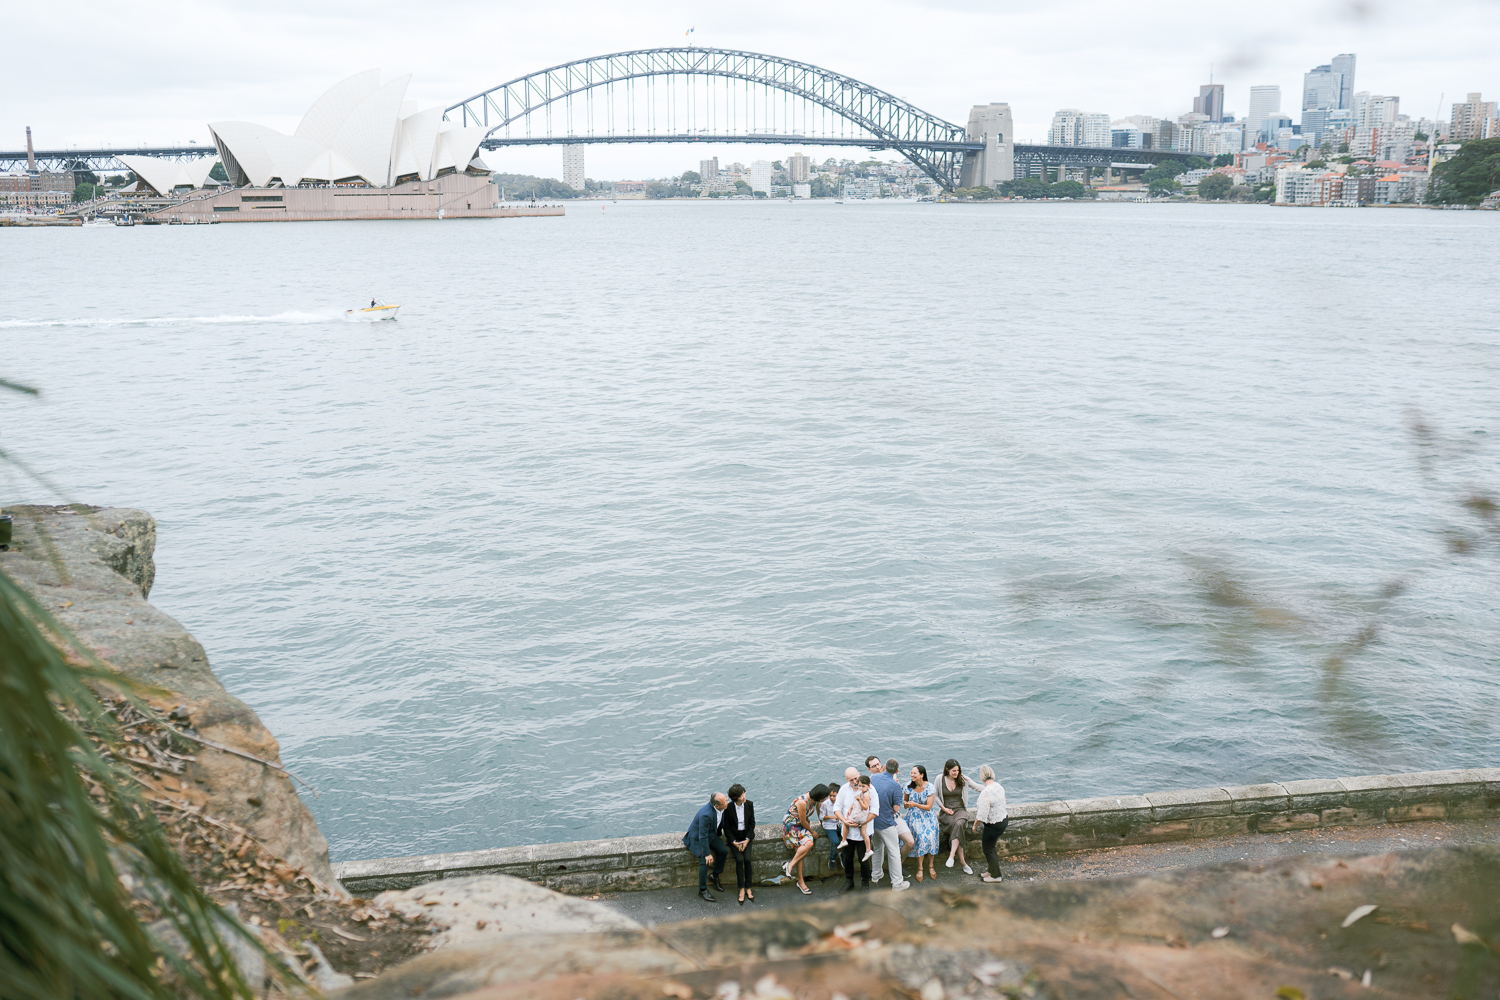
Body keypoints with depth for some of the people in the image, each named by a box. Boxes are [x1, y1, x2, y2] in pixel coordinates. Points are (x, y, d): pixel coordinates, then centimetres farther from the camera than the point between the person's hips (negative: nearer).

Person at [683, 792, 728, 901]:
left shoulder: (721, 808, -15)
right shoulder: (706, 814, -38)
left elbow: (722, 823, 8)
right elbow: (703, 836, -30)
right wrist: (707, 854, -24)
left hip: (711, 834, 7)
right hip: (697, 837, -7)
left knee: (724, 850, -10)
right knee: (705, 861, -20)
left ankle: (715, 876, 13)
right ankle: (702, 890, -2)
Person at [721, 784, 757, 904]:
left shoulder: (749, 804, -7)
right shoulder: (728, 808, -13)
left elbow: (752, 823, 0)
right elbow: (726, 827, -5)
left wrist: (747, 840, -9)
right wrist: (734, 842, -12)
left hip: (747, 836, 2)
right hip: (733, 837, -2)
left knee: (747, 859, -20)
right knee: (739, 860, -22)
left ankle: (748, 888, -9)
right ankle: (741, 890, -13)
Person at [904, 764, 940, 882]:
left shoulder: (929, 787, -10)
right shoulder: (909, 787, -1)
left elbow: (928, 806, -12)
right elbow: (905, 801, 13)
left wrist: (915, 804, -26)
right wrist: (905, 803, -11)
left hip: (928, 817, -1)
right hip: (915, 817, 1)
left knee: (930, 838, -12)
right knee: (920, 839, -14)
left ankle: (931, 866, 8)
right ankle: (920, 868, -3)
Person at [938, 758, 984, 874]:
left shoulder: (963, 779, 2)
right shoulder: (940, 780, 0)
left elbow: (977, 787, 4)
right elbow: (936, 796, 8)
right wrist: (944, 808, -3)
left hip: (960, 810, 1)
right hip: (946, 812, -1)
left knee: (958, 824, -35)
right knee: (956, 826, -30)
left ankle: (951, 856, -38)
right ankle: (963, 862, -27)